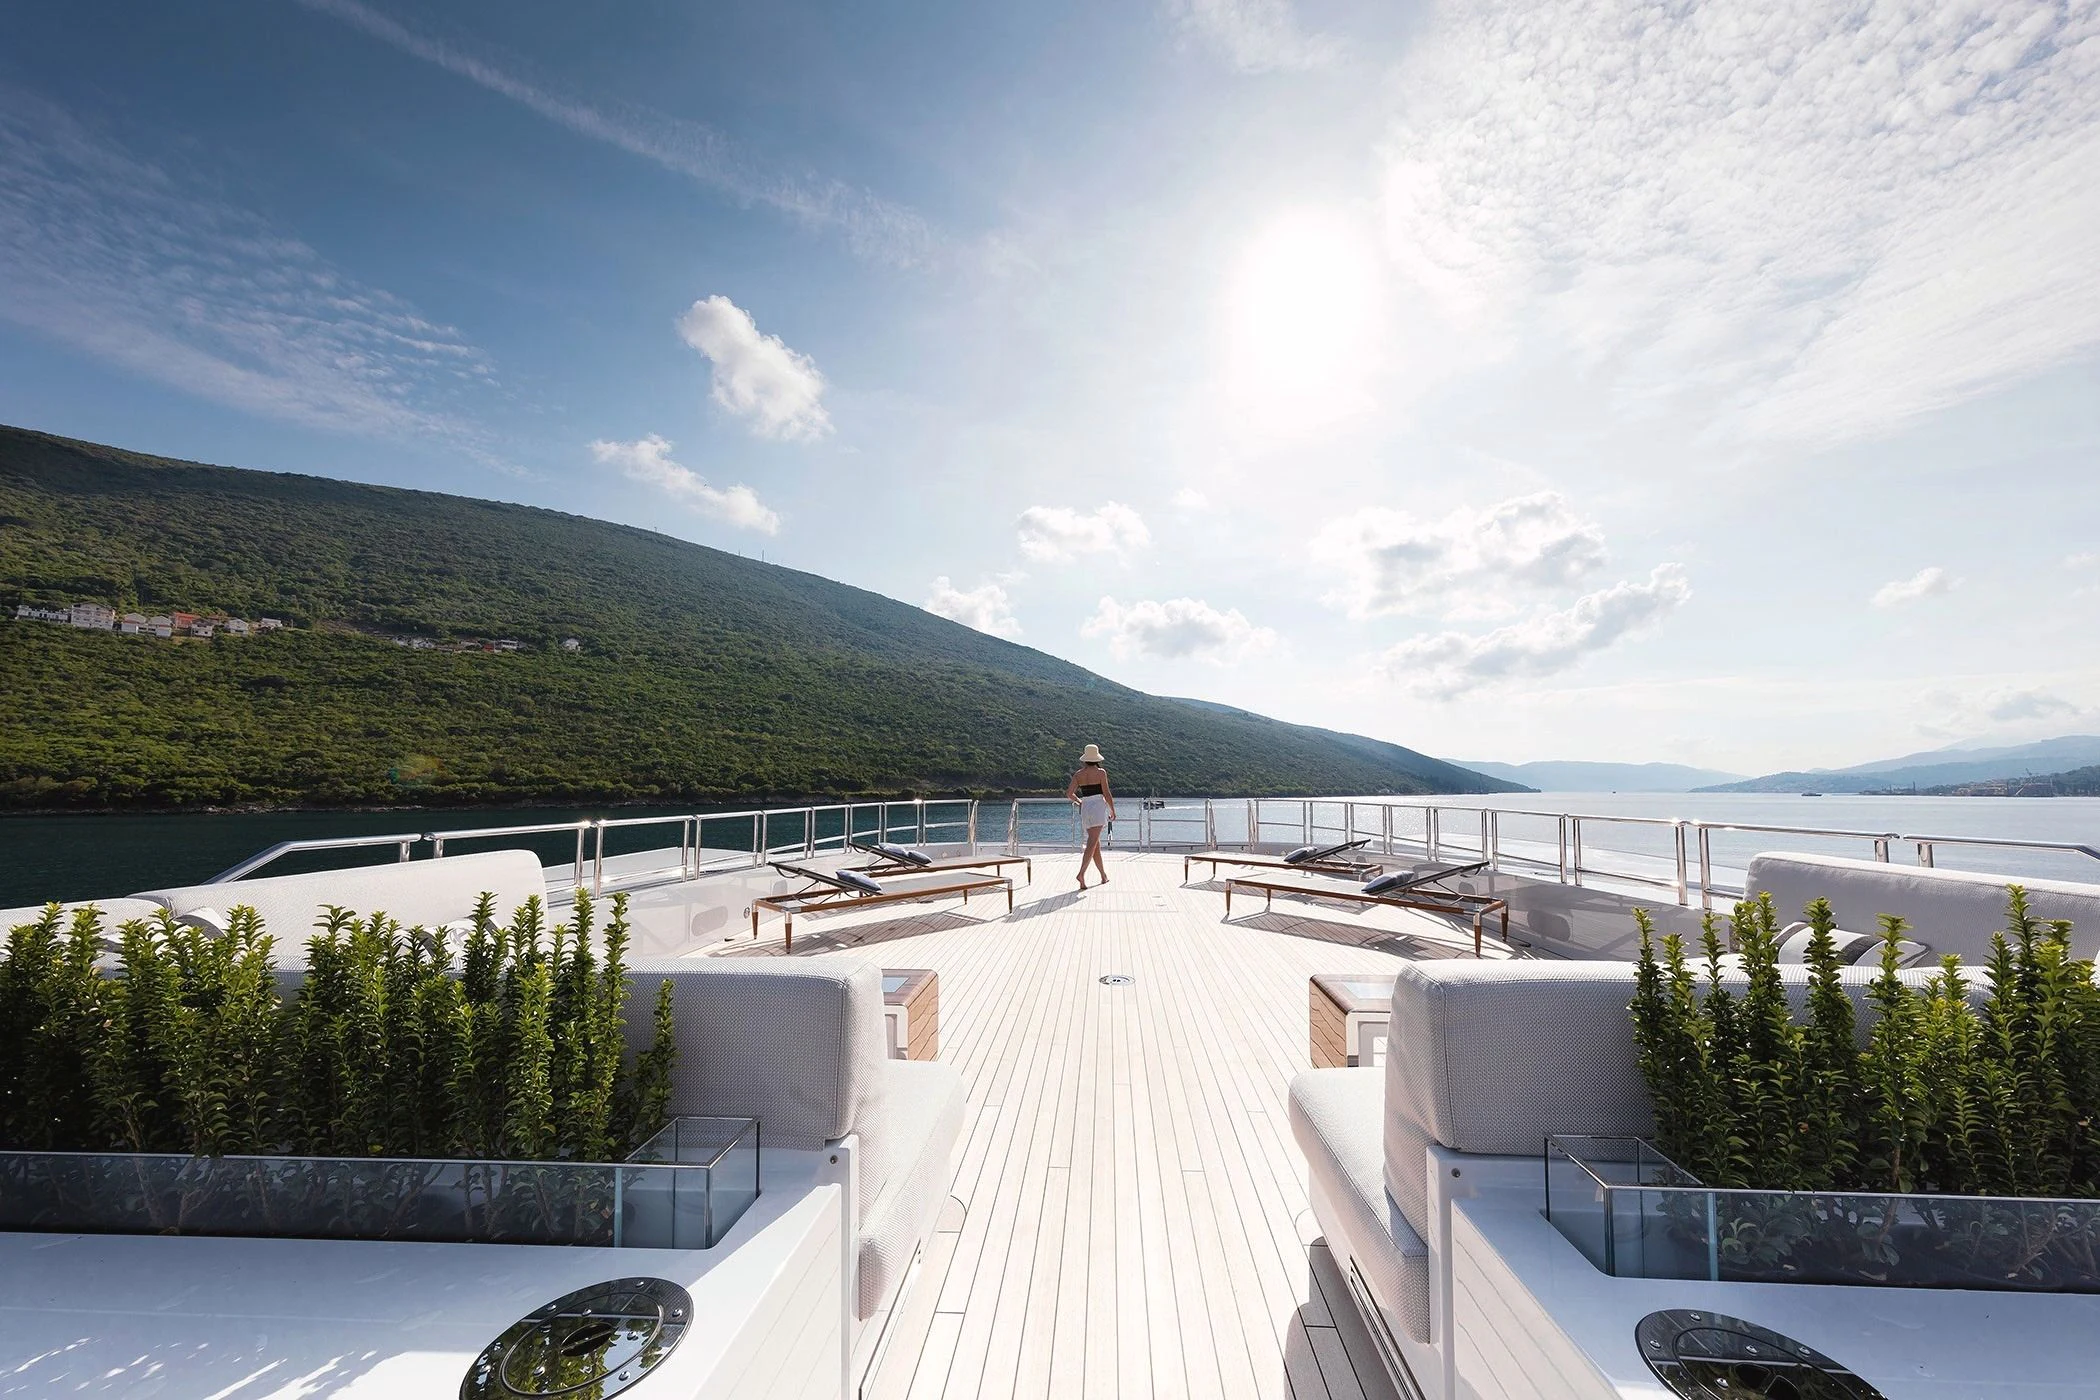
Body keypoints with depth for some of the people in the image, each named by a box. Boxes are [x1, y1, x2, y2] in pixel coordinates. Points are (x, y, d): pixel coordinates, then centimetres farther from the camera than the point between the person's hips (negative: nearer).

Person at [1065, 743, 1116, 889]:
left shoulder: (1078, 774, 6)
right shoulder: (1101, 772, -6)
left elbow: (1069, 793, 2)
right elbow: (1107, 793, -9)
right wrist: (1113, 811, 1)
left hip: (1085, 809, 5)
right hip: (1098, 807, -5)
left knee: (1096, 843, 15)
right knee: (1092, 844, -11)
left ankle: (1104, 875, 25)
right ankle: (1081, 873, -25)